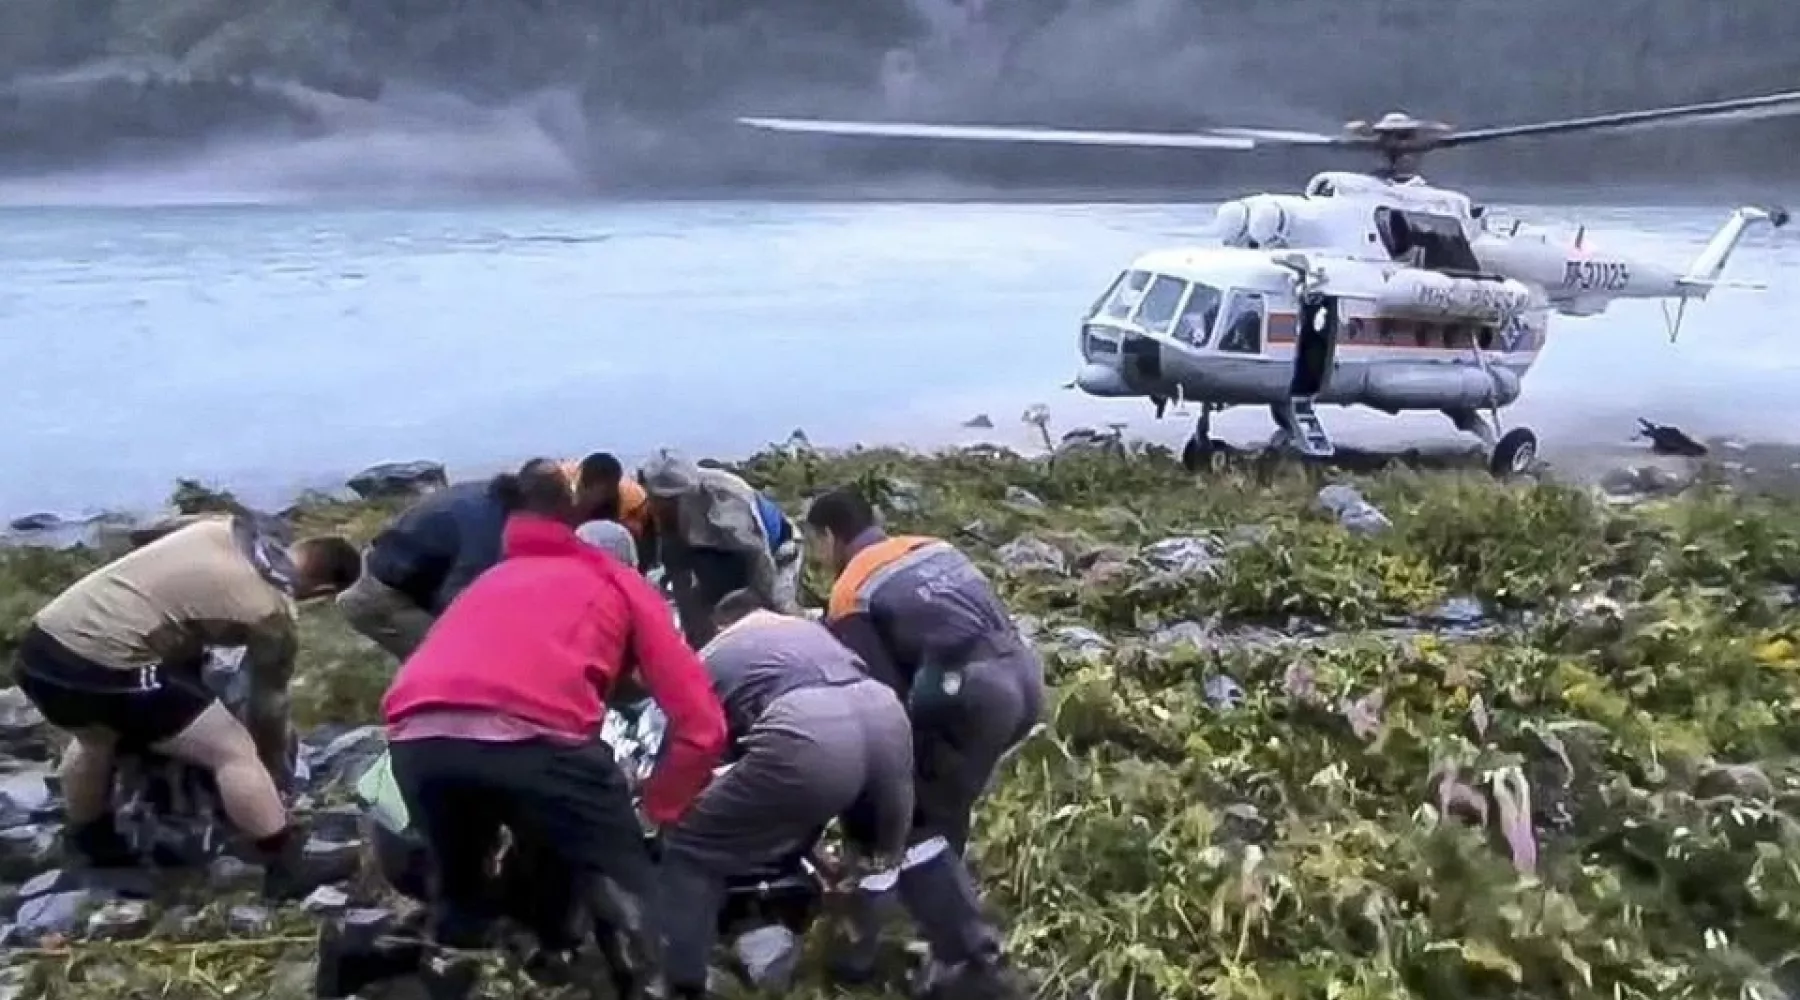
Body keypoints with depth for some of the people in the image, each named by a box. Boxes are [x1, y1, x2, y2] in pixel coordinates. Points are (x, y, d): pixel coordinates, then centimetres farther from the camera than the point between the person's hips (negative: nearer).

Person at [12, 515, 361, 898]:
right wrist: (276, 769, 29)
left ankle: (93, 846, 55)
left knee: (95, 738, 37)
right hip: (102, 666, -8)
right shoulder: (275, 615, -1)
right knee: (235, 752, 2)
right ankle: (288, 868, 8)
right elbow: (268, 704, 12)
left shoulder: (227, 527, 15)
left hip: (41, 643, 8)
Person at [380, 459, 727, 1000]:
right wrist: (656, 811, 32)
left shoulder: (487, 582, 40)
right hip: (532, 734, -4)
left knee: (459, 888, 32)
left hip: (417, 736, 4)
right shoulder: (620, 583, 29)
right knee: (626, 896, 17)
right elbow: (701, 723, 20)